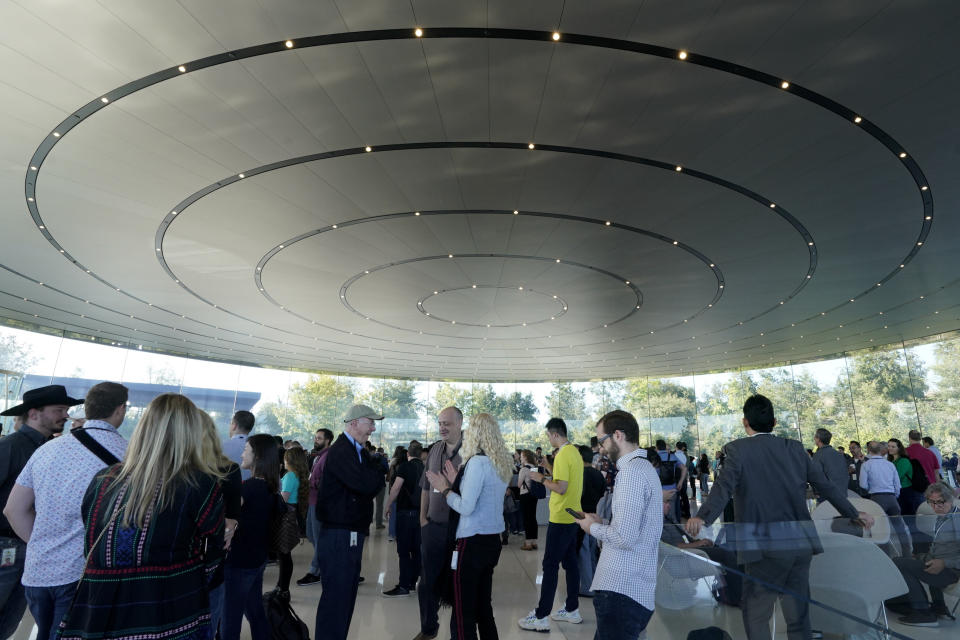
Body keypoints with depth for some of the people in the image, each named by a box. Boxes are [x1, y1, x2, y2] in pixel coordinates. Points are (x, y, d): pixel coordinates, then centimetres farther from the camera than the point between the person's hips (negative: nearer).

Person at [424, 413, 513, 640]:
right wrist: (456, 483, 8)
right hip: (493, 540, 9)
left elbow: (466, 507, -19)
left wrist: (444, 489, -5)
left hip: (473, 542, -9)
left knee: (464, 612, 1)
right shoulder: (502, 462, 8)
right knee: (483, 606, 19)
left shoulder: (478, 462, -17)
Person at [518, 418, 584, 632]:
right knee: (570, 563, 15)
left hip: (560, 518, -9)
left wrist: (541, 479, -11)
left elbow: (561, 488, -23)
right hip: (573, 516, 9)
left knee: (550, 566, -4)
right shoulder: (576, 452, 10)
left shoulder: (563, 455, -19)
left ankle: (541, 617, 2)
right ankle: (572, 610, 24)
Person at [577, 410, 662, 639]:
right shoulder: (644, 466, 15)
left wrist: (593, 528, -5)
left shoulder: (632, 471, -16)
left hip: (620, 589, -9)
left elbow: (625, 537, -22)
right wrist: (602, 523, 13)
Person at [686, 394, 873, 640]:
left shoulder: (738, 449, -4)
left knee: (756, 614, 7)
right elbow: (826, 485, 13)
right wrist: (854, 514, 27)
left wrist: (702, 517, -27)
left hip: (766, 546, -5)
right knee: (798, 615, 16)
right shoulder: (795, 448, 9)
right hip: (801, 542, 5)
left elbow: (724, 486, -19)